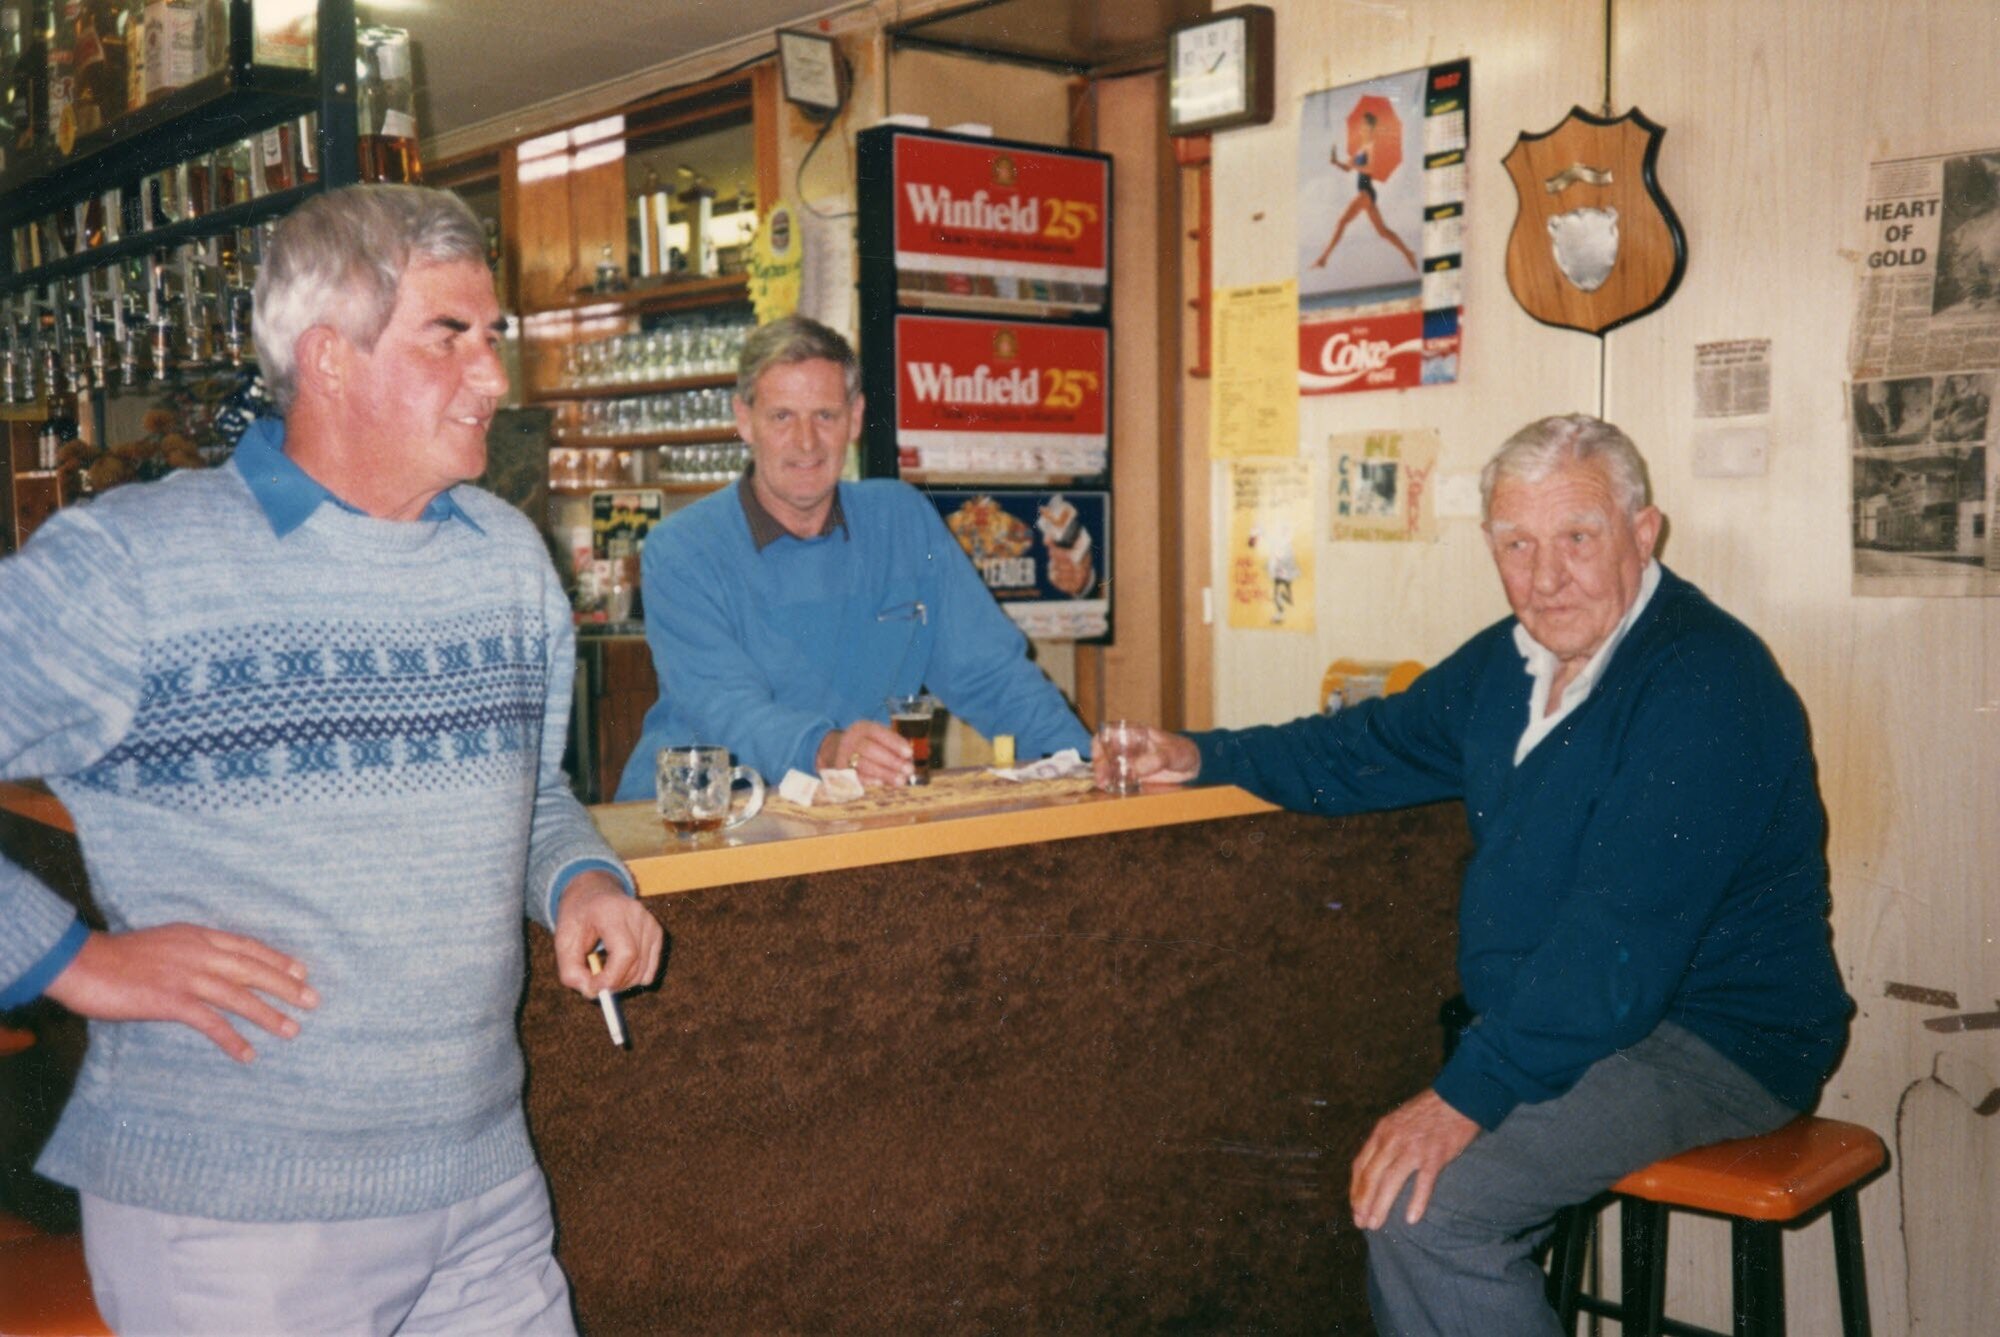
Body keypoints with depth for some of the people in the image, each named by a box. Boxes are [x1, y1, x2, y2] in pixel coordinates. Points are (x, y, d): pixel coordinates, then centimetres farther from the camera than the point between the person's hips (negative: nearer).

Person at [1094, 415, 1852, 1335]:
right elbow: (1369, 749, 21)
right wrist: (1205, 758, 8)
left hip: (1710, 1044, -8)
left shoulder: (1702, 683, -21)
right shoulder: (1510, 661, 8)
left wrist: (1469, 1095, -28)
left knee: (1421, 1204, -21)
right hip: (1550, 1028, 8)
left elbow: (1621, 938, -27)